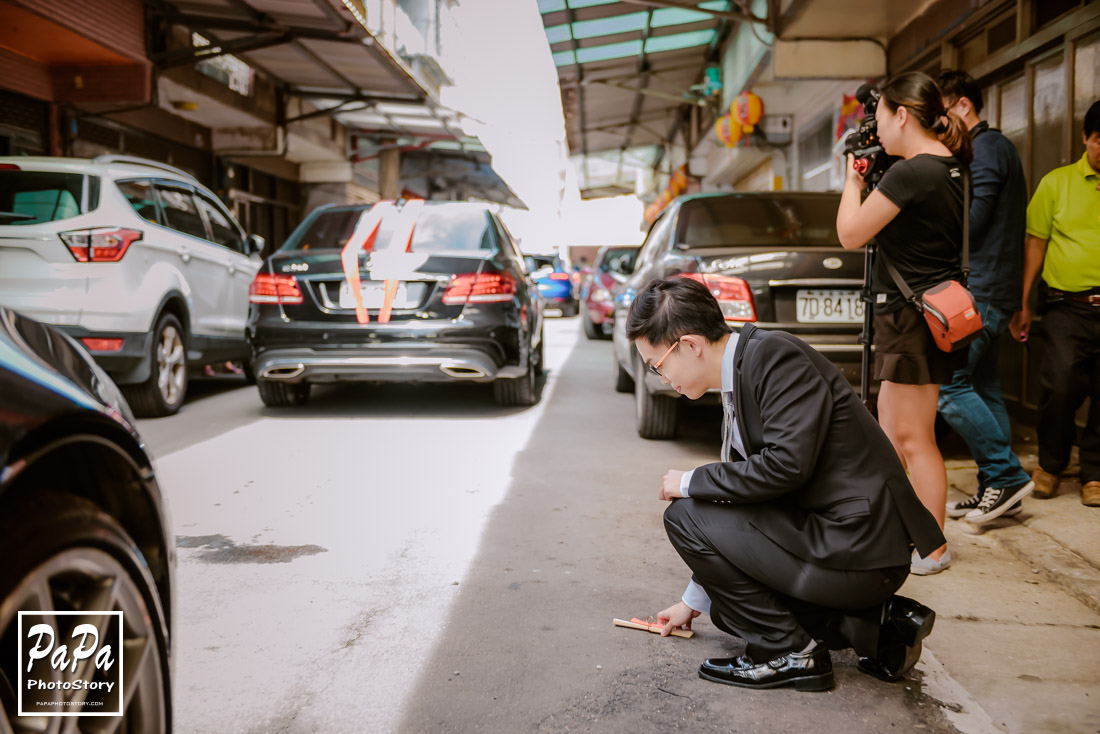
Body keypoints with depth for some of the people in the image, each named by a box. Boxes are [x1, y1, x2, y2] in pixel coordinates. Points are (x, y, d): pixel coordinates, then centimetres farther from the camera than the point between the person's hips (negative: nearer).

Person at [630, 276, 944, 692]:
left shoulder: (775, 356, -16)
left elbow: (786, 464, -27)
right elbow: (752, 486, 20)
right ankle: (876, 626, 14)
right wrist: (695, 601, 26)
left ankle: (789, 652, 0)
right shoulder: (738, 379, 13)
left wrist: (690, 482, -11)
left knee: (684, 517, -8)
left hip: (854, 550, -10)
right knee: (731, 608, 23)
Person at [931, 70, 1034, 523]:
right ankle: (998, 491, 14)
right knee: (982, 388, 10)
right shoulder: (993, 147, 22)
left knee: (947, 384, -12)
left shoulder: (986, 148, -11)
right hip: (985, 289, 10)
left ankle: (1005, 475, -6)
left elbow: (969, 222, -19)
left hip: (982, 292, -10)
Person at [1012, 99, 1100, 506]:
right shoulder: (1057, 182, 8)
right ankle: (1050, 464, 12)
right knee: (1060, 384, -11)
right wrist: (1022, 303, 6)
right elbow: (1035, 244, 9)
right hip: (1066, 306, -1)